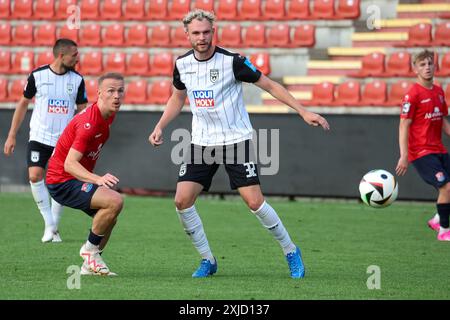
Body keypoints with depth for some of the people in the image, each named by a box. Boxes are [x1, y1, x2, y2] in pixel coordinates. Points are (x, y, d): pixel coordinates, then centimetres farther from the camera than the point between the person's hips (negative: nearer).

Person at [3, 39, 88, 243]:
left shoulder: (77, 80, 0)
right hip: (39, 137, -1)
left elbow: (83, 111, 8)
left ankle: (54, 228, 13)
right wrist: (12, 135, 6)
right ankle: (49, 224, -6)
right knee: (35, 176, -17)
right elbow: (23, 103, 7)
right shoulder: (37, 75, -4)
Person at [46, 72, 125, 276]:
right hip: (62, 181, -10)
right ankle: (90, 249, -8)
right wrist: (98, 179, -47)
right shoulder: (89, 123, -26)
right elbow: (69, 164, -32)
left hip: (77, 179, 10)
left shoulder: (108, 116, 4)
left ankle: (90, 265, 23)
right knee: (115, 201, -26)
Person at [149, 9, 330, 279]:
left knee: (255, 201, -12)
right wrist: (160, 127, 7)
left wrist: (303, 111, -10)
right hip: (202, 143, 4)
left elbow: (269, 85, -6)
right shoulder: (182, 64, 0)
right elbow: (178, 98, 19)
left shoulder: (232, 61, -14)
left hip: (236, 140, -4)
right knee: (182, 200, -9)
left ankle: (291, 251, 10)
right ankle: (208, 260, 8)